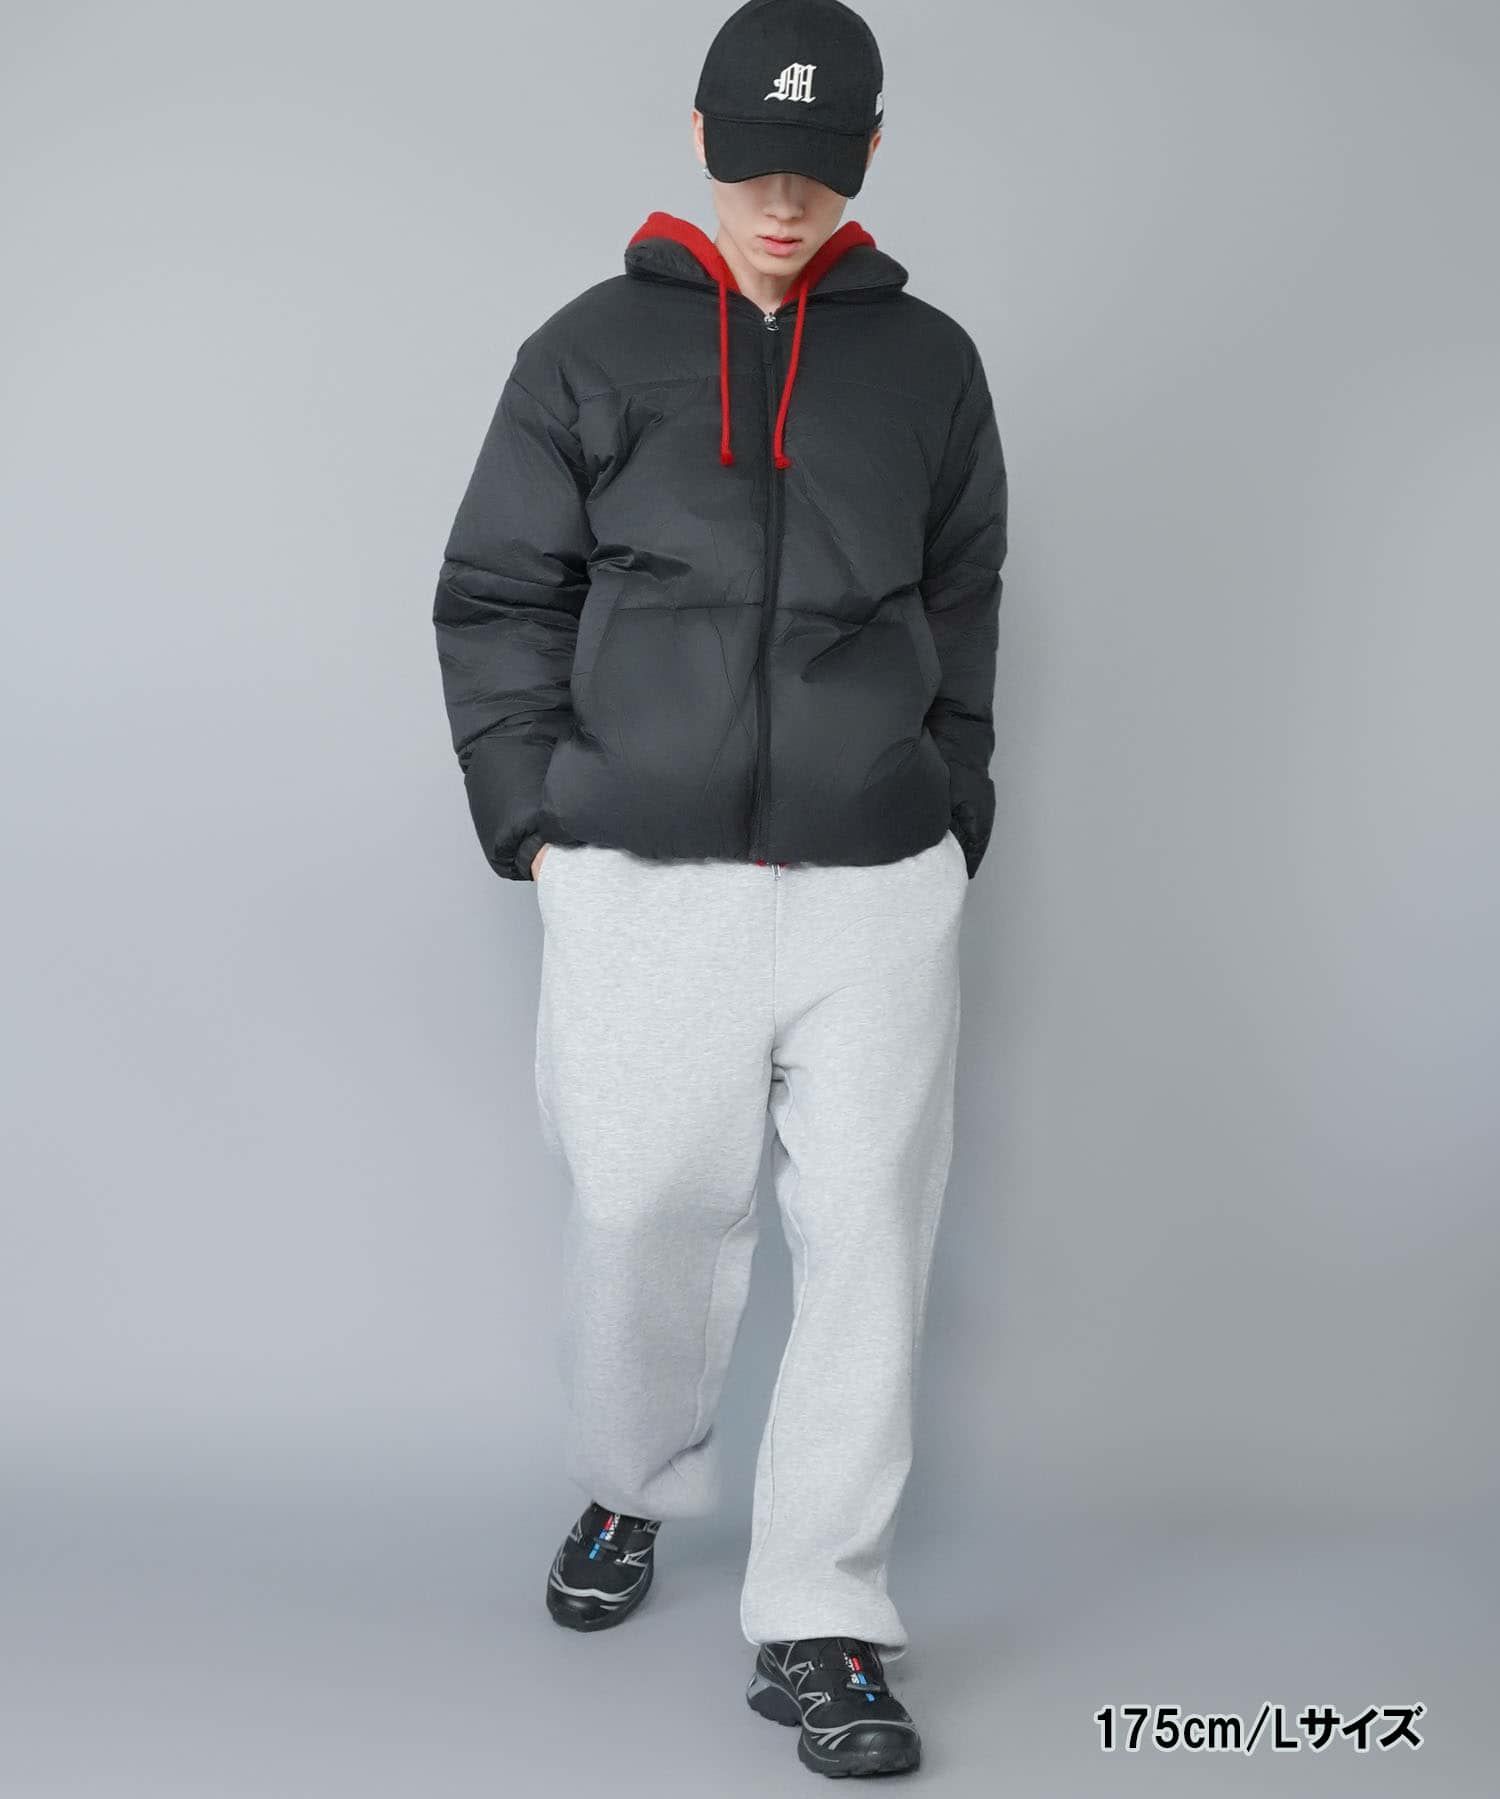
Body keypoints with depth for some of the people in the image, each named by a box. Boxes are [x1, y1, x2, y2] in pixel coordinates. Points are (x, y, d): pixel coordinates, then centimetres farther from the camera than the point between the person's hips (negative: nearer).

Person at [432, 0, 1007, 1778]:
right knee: (639, 1221, 5)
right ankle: (631, 1490, 34)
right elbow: (493, 601, 8)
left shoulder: (928, 362, 12)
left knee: (865, 1249, -1)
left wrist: (950, 821, 10)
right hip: (642, 884, -1)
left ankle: (817, 1621, 10)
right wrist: (533, 817, 0)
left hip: (876, 892, 1)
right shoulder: (593, 349, 7)